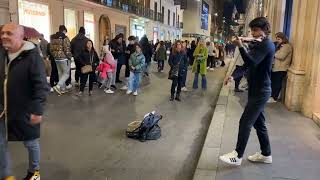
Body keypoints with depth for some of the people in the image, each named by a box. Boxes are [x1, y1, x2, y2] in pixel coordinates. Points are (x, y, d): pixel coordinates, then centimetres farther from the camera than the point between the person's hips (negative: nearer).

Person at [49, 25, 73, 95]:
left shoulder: (53, 38, 9)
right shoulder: (65, 38, -13)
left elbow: (51, 49, 11)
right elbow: (67, 50, -17)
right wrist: (70, 56, -3)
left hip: (56, 59, 7)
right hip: (64, 58, -7)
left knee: (60, 74, 14)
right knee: (66, 74, 0)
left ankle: (62, 89, 20)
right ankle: (58, 86, -16)